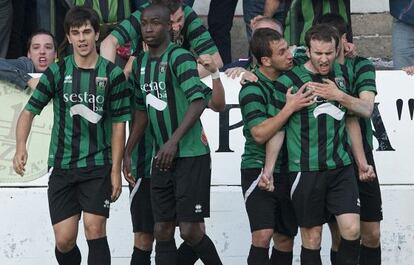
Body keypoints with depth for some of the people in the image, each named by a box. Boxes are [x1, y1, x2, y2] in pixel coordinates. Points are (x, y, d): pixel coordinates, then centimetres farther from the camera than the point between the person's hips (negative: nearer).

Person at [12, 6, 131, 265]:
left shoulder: (113, 74, -2)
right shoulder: (56, 73, 2)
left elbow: (118, 125, 1)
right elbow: (29, 111, 2)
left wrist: (116, 170, -5)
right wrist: (21, 146, -16)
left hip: (98, 166, -2)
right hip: (62, 167, 2)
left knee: (95, 229, -13)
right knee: (64, 240, -1)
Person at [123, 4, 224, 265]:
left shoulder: (179, 58, -13)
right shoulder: (140, 64, 11)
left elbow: (198, 102, -23)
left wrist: (173, 141, -30)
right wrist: (128, 152, 18)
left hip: (191, 155, -7)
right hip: (162, 158, 7)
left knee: (189, 230, -9)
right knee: (162, 231, 5)